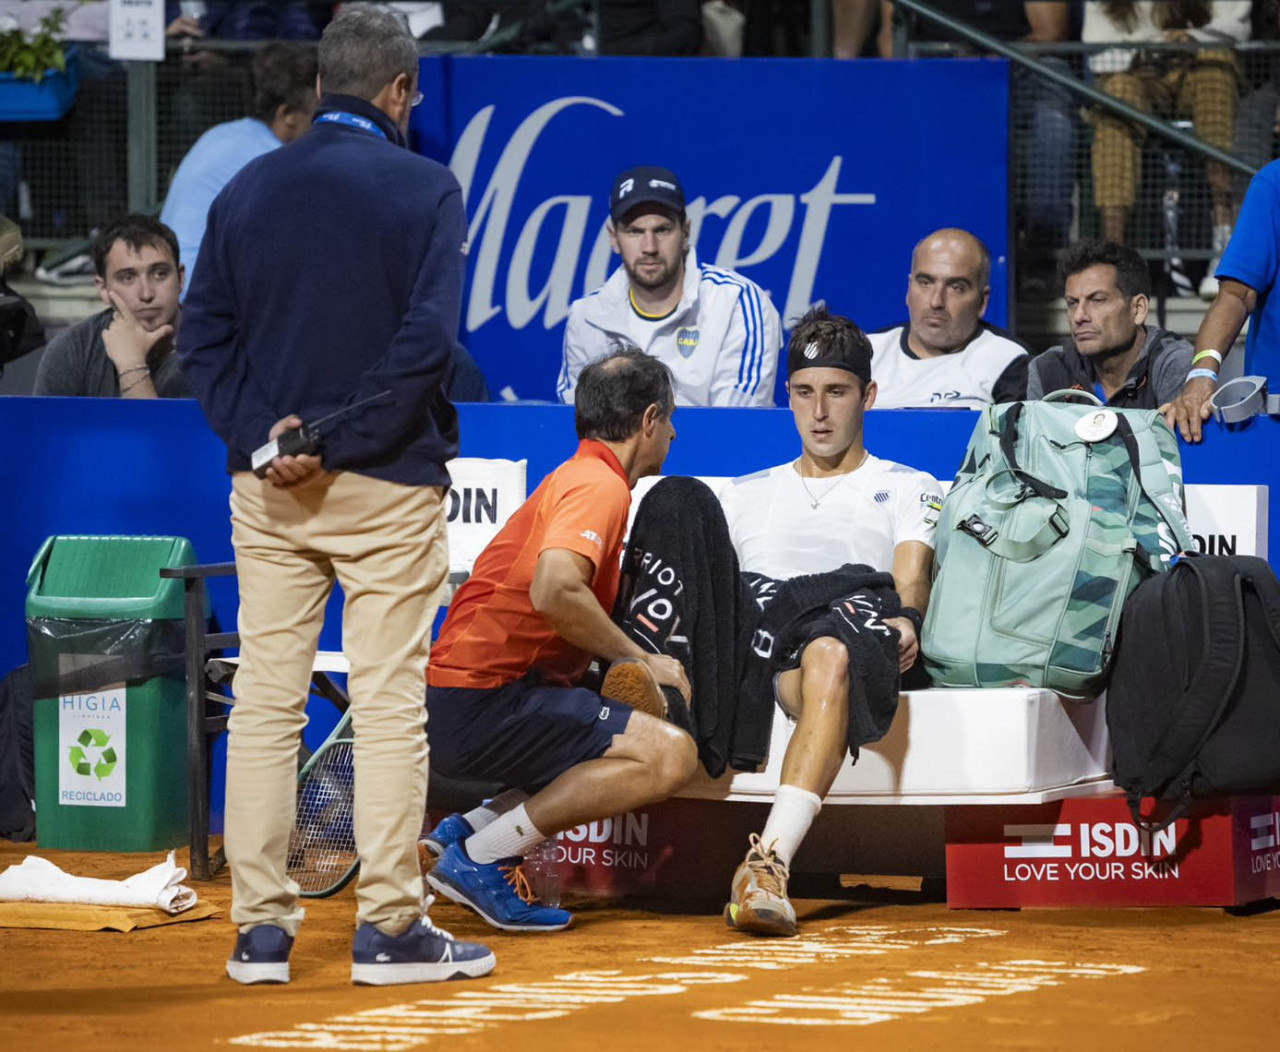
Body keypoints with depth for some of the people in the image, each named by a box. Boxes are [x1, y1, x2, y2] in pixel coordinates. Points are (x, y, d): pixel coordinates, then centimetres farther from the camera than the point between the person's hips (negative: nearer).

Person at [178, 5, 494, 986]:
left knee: (265, 702, 6)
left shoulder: (248, 188, 8)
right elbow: (427, 338, -15)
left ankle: (261, 926, 5)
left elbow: (203, 334, 3)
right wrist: (342, 445, -13)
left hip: (267, 488, 4)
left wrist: (259, 437, -6)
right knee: (389, 701, 0)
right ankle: (390, 926, 1)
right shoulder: (424, 187, -5)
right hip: (387, 486, -4)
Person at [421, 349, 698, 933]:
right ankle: (480, 858, -15)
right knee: (669, 754, -18)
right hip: (483, 703, -10)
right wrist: (640, 661, -16)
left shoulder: (575, 478, 20)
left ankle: (468, 829, 9)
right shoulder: (600, 486, -11)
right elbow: (554, 591, -28)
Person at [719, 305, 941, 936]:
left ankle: (771, 861, -59)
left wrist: (907, 619, -19)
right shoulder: (746, 495, 34)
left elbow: (911, 571, 5)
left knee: (828, 654, -42)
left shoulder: (906, 489, 24)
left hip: (845, 640, -3)